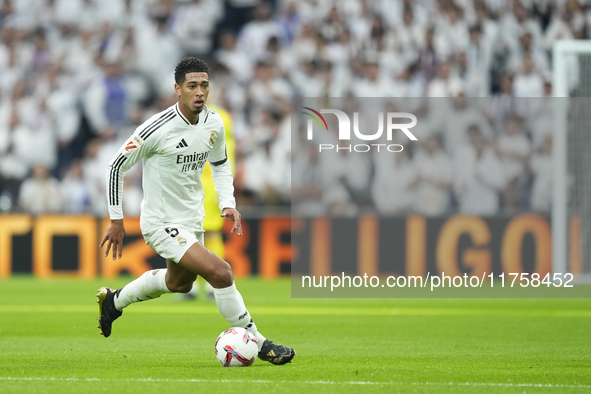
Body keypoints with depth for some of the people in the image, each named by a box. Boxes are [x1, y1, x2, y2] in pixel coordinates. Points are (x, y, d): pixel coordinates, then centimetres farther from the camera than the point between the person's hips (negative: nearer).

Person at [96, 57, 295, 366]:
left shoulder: (214, 123, -4)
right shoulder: (157, 129, -24)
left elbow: (220, 164, 16)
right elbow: (116, 166, -13)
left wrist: (228, 204, 1)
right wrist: (116, 221, -10)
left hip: (192, 220, 8)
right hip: (161, 223, -8)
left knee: (180, 282, 31)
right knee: (220, 272, -23)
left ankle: (114, 300, 53)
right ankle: (257, 343, -11)